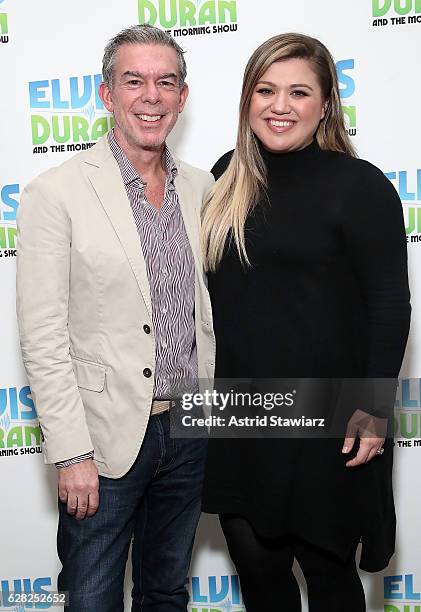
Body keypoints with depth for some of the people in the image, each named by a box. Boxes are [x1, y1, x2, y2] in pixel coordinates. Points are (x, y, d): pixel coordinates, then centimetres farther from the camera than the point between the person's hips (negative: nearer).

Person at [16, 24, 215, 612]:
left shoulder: (201, 188, 4)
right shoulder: (57, 193, -11)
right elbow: (43, 337, -13)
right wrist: (72, 454, -14)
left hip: (189, 431, 5)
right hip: (105, 437, -4)